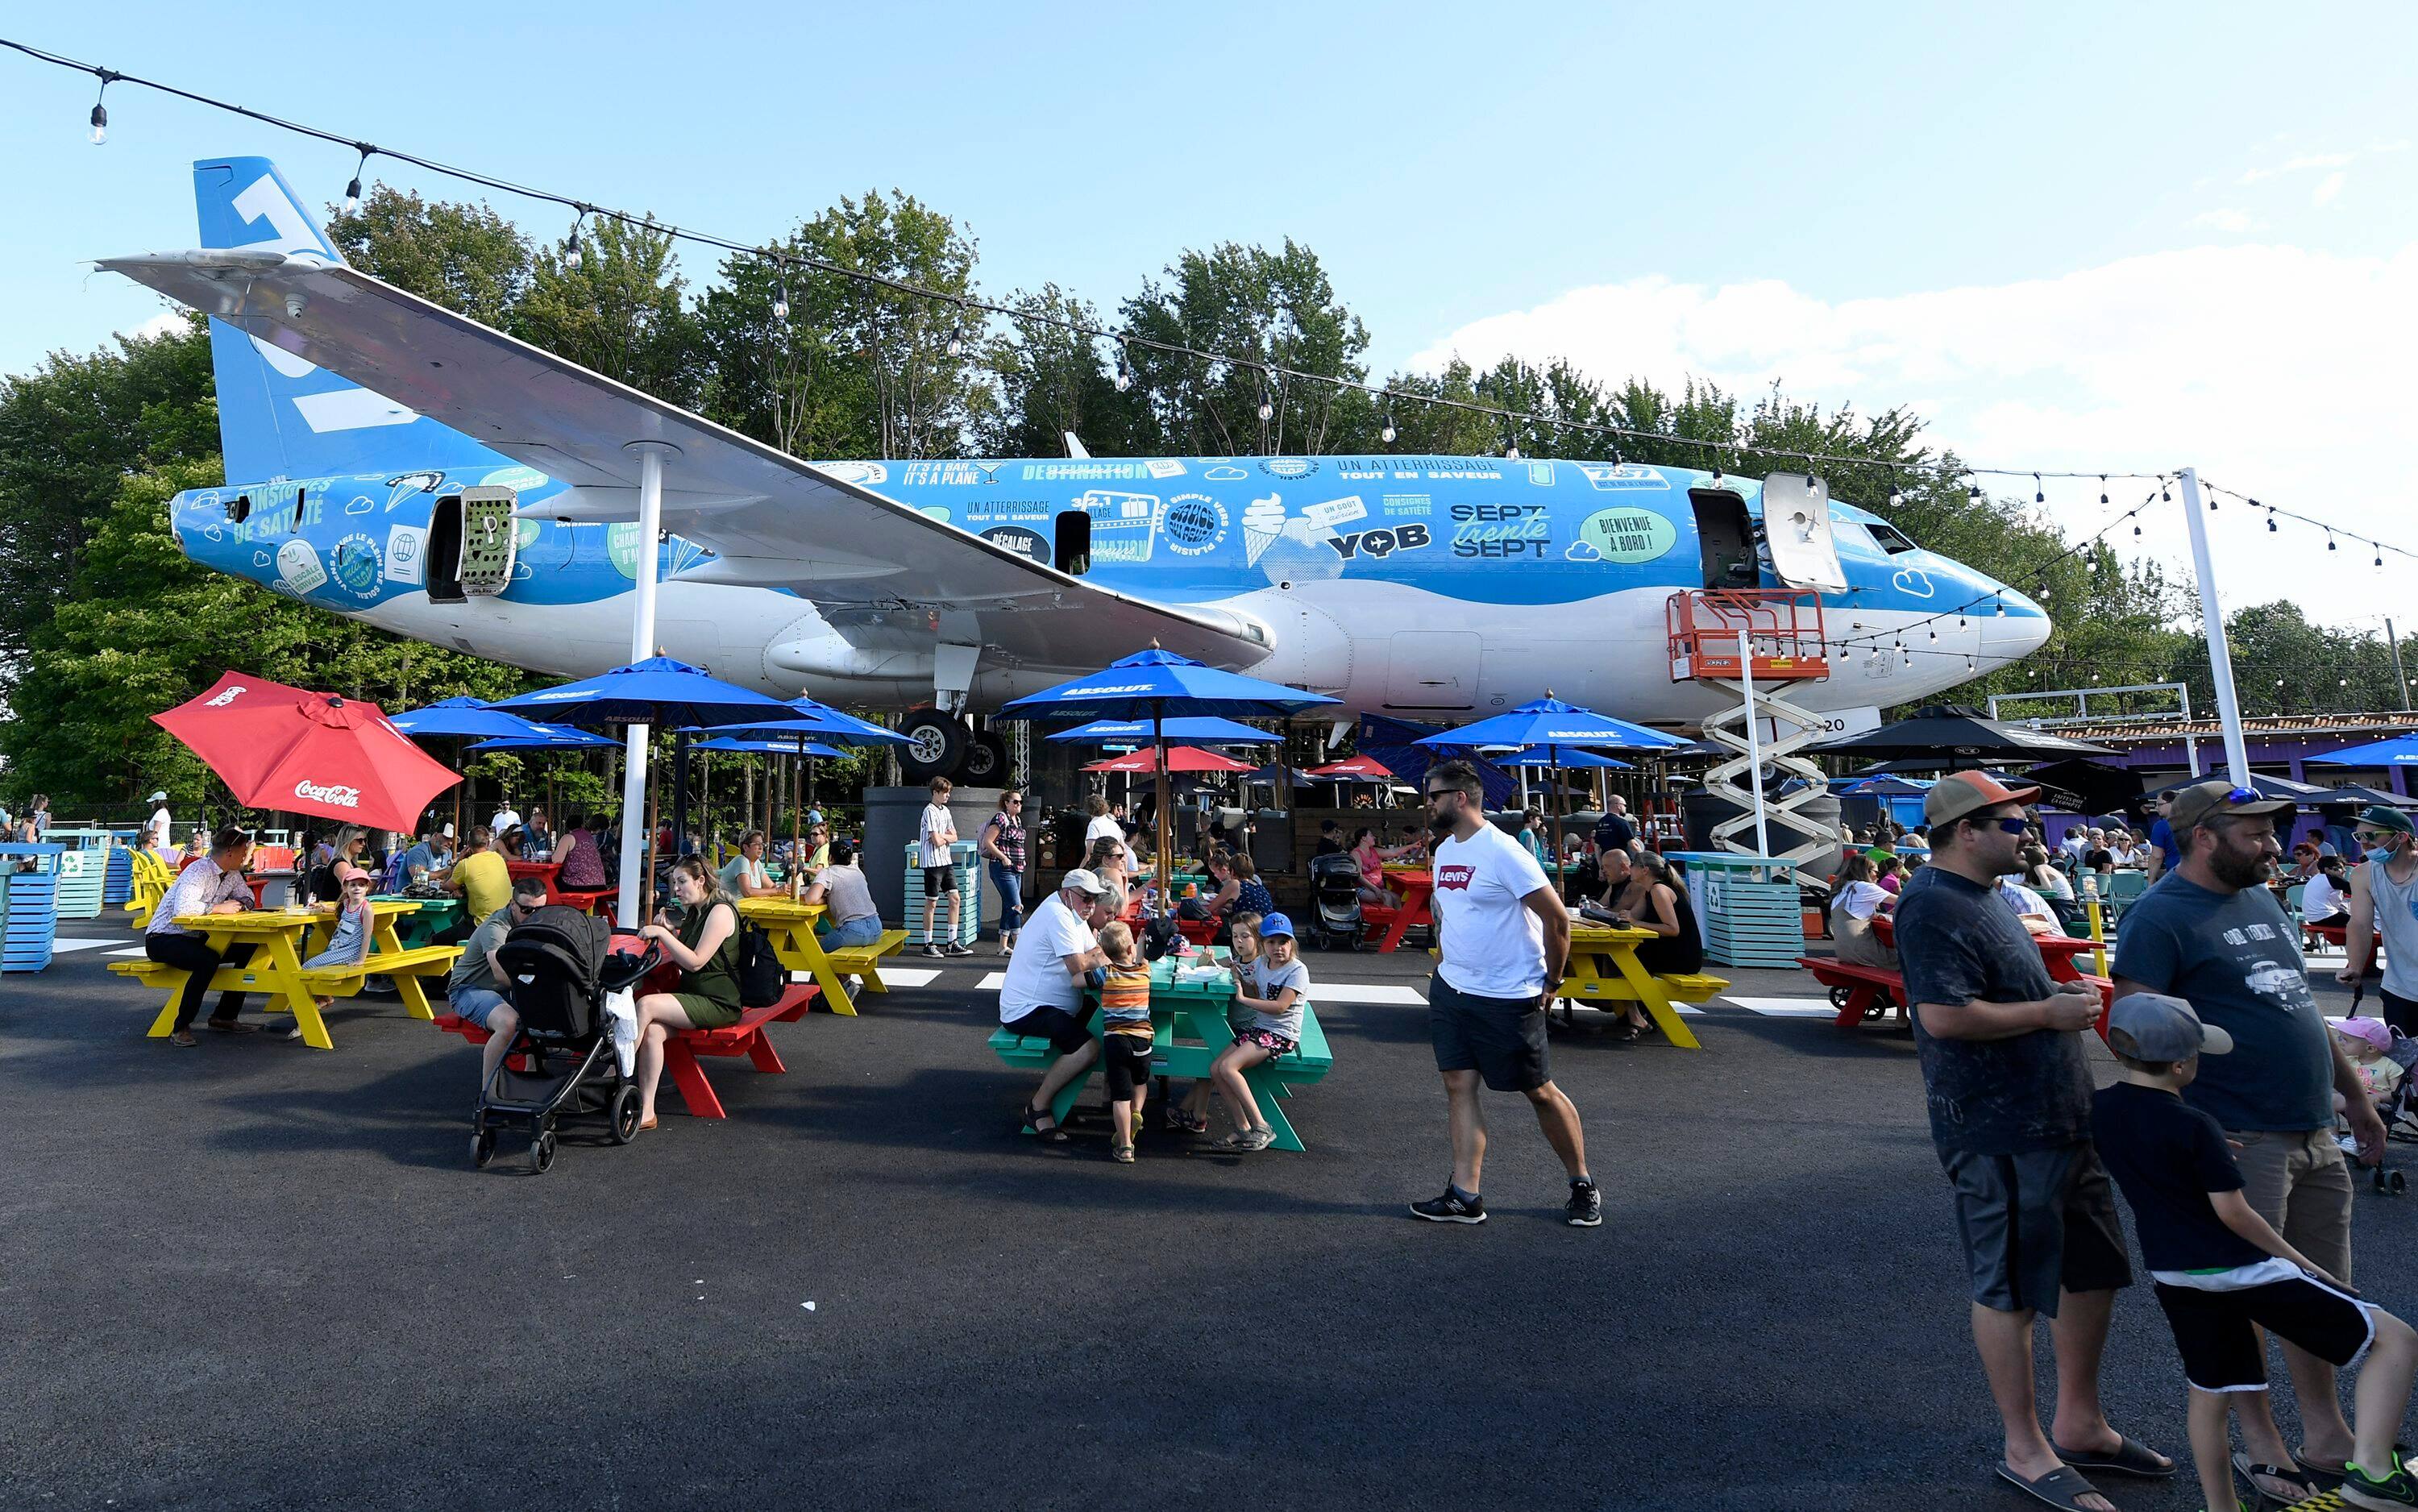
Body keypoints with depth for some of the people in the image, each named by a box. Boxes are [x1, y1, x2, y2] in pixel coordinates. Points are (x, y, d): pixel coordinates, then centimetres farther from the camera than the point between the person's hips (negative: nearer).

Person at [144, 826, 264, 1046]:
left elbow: (247, 897, 16)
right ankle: (180, 1027, -22)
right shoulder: (199, 871, -23)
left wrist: (237, 905, -6)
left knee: (249, 950, -5)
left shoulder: (232, 874, 5)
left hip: (195, 937, 9)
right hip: (162, 939, -9)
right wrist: (218, 908, -25)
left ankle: (224, 1017, 2)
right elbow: (182, 908, -37)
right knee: (208, 960, -35)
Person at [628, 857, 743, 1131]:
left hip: (718, 1003, -8)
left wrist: (662, 933, -17)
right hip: (691, 997, 8)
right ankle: (645, 1111, -21)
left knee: (646, 1005, -25)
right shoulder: (694, 913, 17)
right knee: (652, 1031, -20)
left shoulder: (720, 911, -11)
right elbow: (681, 960, 21)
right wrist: (668, 930, 6)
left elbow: (696, 962, -18)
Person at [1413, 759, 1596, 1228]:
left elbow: (1557, 919, -17)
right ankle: (1464, 1196, 10)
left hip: (1508, 997, -7)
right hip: (1450, 989, 7)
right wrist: (1447, 964, 16)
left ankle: (1583, 1185, 25)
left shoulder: (1503, 852, -18)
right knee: (1459, 1086, 4)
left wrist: (1551, 982, -9)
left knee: (1539, 1091, 6)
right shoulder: (1445, 850, 8)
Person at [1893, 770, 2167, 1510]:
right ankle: (2026, 1451, 21)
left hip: (2059, 1116, 11)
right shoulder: (1934, 906, -20)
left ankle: (2080, 1425, 38)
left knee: (2094, 1269, 21)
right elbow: (1944, 1015, -28)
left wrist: (2061, 996, 9)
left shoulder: (1983, 896, 14)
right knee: (2010, 1290, 4)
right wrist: (2050, 1012, -17)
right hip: (1999, 1131, -11)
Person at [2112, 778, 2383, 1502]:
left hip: (2313, 1134, 8)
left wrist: (2353, 1095, 23)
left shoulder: (2263, 900, 12)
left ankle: (2326, 1433, 33)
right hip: (2239, 1141, -8)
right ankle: (2259, 1440, 21)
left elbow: (2299, 1008, 22)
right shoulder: (2160, 917, -16)